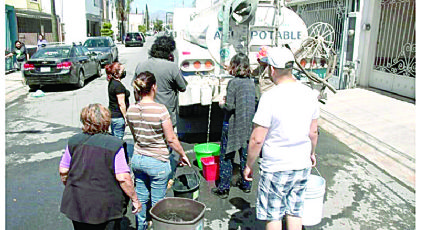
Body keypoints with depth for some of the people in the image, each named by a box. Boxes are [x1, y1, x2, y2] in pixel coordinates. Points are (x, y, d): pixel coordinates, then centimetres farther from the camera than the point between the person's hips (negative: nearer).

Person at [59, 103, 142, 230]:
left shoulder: (74, 141, -2)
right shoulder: (114, 144, -16)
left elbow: (63, 171, 6)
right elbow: (123, 178, -18)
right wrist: (135, 199, -6)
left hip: (77, 205, 4)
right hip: (105, 207, -4)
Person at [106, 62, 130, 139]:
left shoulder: (112, 83, 9)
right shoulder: (118, 85, -19)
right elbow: (121, 104, -20)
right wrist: (125, 117, -14)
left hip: (112, 113, 10)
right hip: (118, 116, -10)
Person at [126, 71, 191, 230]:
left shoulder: (131, 110, -4)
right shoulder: (160, 110, -20)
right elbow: (171, 139, -14)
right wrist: (183, 155, 1)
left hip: (137, 159, 6)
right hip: (158, 163, -5)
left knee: (141, 198, 21)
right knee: (157, 202, 11)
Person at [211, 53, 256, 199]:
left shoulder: (233, 83, -16)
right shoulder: (251, 82, 5)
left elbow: (230, 106, -20)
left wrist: (222, 104, 2)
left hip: (233, 126, -6)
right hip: (248, 125, 7)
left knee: (226, 157, 3)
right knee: (245, 155, 17)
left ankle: (223, 188, 9)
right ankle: (246, 184, 29)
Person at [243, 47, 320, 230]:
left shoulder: (270, 97, -21)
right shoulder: (308, 93, -2)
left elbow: (257, 140, -18)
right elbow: (313, 132, 9)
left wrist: (249, 165, -3)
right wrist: (312, 153, 26)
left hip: (275, 167, -6)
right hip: (302, 166, 6)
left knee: (273, 215, 12)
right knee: (294, 212, 20)